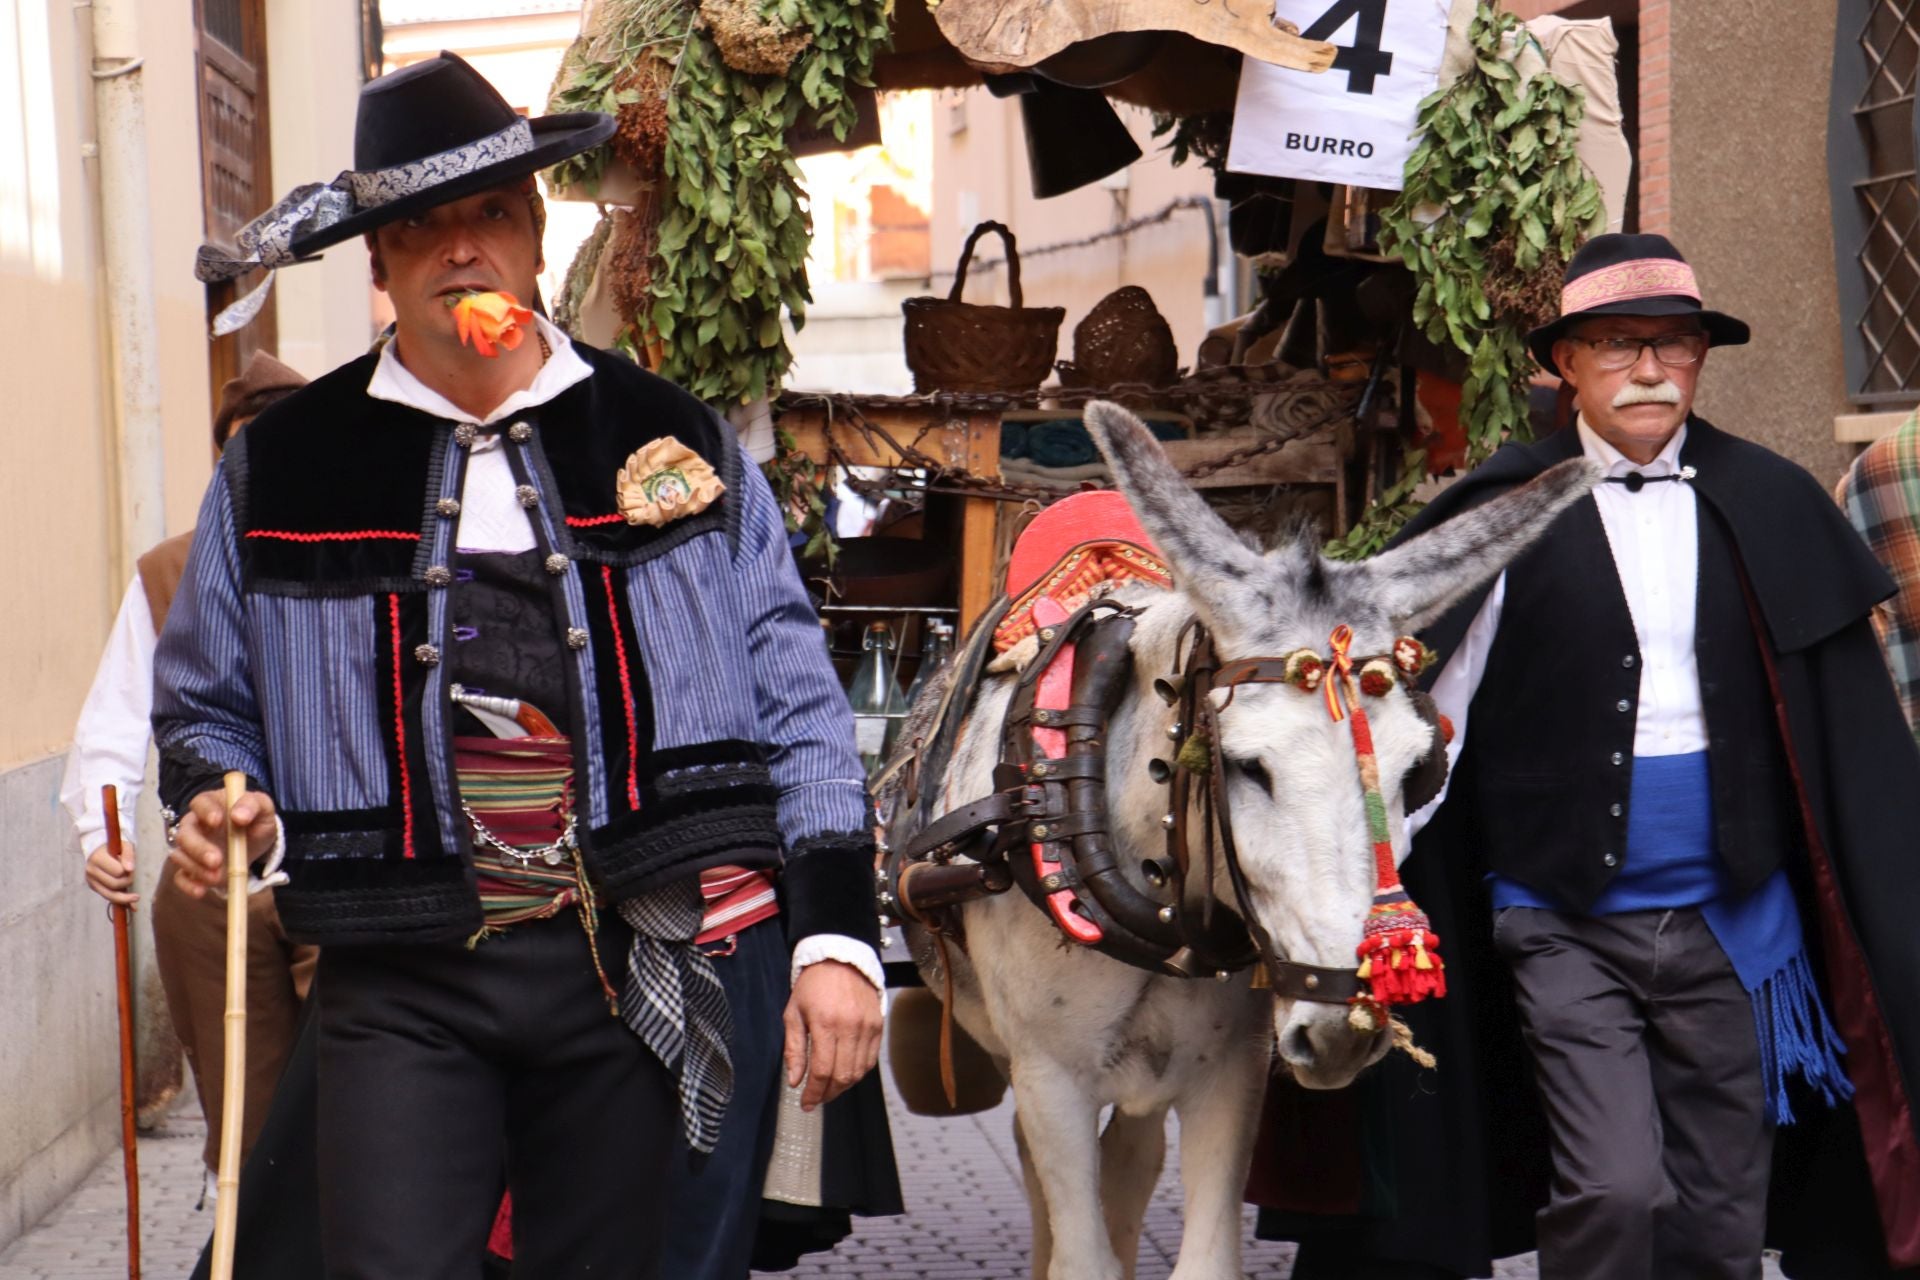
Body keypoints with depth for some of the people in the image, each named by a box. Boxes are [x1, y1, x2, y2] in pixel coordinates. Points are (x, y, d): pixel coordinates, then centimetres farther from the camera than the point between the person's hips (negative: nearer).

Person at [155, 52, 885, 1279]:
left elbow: (795, 701, 4)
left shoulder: (681, 444, 5)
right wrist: (219, 808, -6)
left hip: (626, 976, 1)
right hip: (402, 990, 0)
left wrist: (837, 932, -3)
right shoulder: (278, 472, 5)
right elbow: (204, 701, 16)